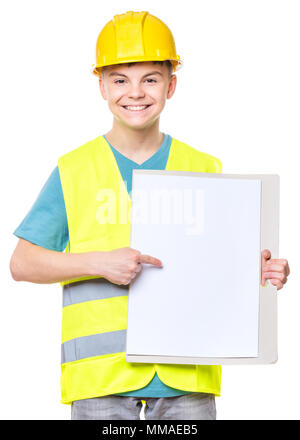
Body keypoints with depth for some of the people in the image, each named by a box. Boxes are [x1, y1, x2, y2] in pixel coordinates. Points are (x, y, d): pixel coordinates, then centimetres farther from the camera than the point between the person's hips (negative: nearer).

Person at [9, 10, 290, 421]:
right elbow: (21, 263, 2)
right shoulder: (74, 171, 4)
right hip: (102, 370, -1)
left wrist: (258, 272, -8)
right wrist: (99, 262, -12)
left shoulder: (205, 170, 10)